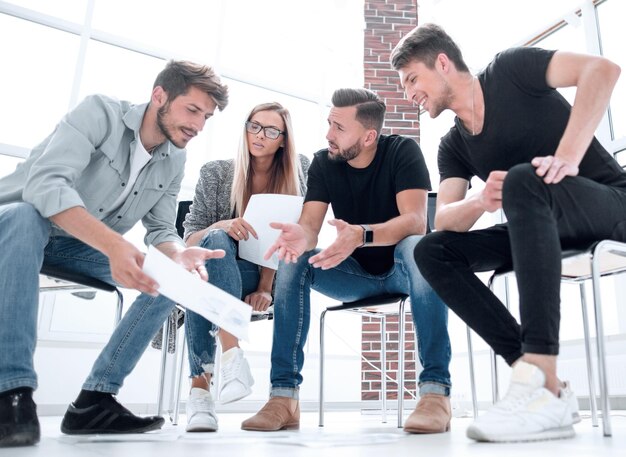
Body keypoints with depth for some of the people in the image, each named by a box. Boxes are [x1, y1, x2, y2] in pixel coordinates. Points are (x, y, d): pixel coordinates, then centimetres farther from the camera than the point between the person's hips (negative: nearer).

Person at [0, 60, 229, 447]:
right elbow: (44, 184, -34)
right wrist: (114, 244, -49)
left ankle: (94, 400, -16)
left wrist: (181, 254, -29)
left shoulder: (175, 161, -2)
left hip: (85, 247, 5)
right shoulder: (100, 112, -20)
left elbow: (161, 229, -4)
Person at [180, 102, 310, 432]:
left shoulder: (295, 173, 3)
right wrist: (220, 226, -24)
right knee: (215, 241, -36)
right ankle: (230, 353, -46)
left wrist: (265, 287, -17)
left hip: (265, 278, -1)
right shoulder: (216, 173, 4)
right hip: (214, 271, 1)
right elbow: (190, 238, -1)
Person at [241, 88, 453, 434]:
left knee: (416, 248, -37)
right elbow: (310, 225, -16)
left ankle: (436, 390, -36)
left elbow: (415, 221, -29)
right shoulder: (323, 163, -4)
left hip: (401, 270, -3)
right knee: (293, 261, -22)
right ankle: (283, 397, -22)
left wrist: (361, 235, -48)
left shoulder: (402, 151, -14)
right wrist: (300, 237, -42)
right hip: (357, 274, 3)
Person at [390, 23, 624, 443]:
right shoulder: (454, 145, 10)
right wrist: (482, 200, -25)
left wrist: (568, 155, -29)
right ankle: (546, 388, -22)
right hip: (544, 228, 6)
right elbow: (444, 220, -3)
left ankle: (541, 378, -40)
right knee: (432, 251, -12)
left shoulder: (509, 70, -4)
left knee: (522, 180, -36)